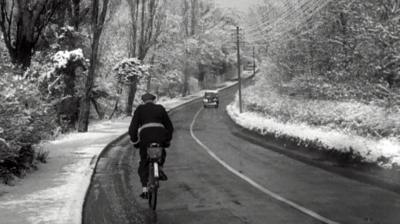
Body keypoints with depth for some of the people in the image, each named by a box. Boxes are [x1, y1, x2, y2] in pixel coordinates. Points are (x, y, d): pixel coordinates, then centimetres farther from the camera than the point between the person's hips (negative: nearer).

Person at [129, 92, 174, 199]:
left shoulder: (140, 109, 17)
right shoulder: (160, 108, 22)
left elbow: (133, 127, 8)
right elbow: (170, 126, 22)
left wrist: (134, 141, 17)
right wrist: (167, 140, 30)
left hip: (145, 137, -1)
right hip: (160, 137, 1)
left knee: (144, 164, 11)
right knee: (162, 153, 33)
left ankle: (145, 189, 1)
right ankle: (160, 168, 8)